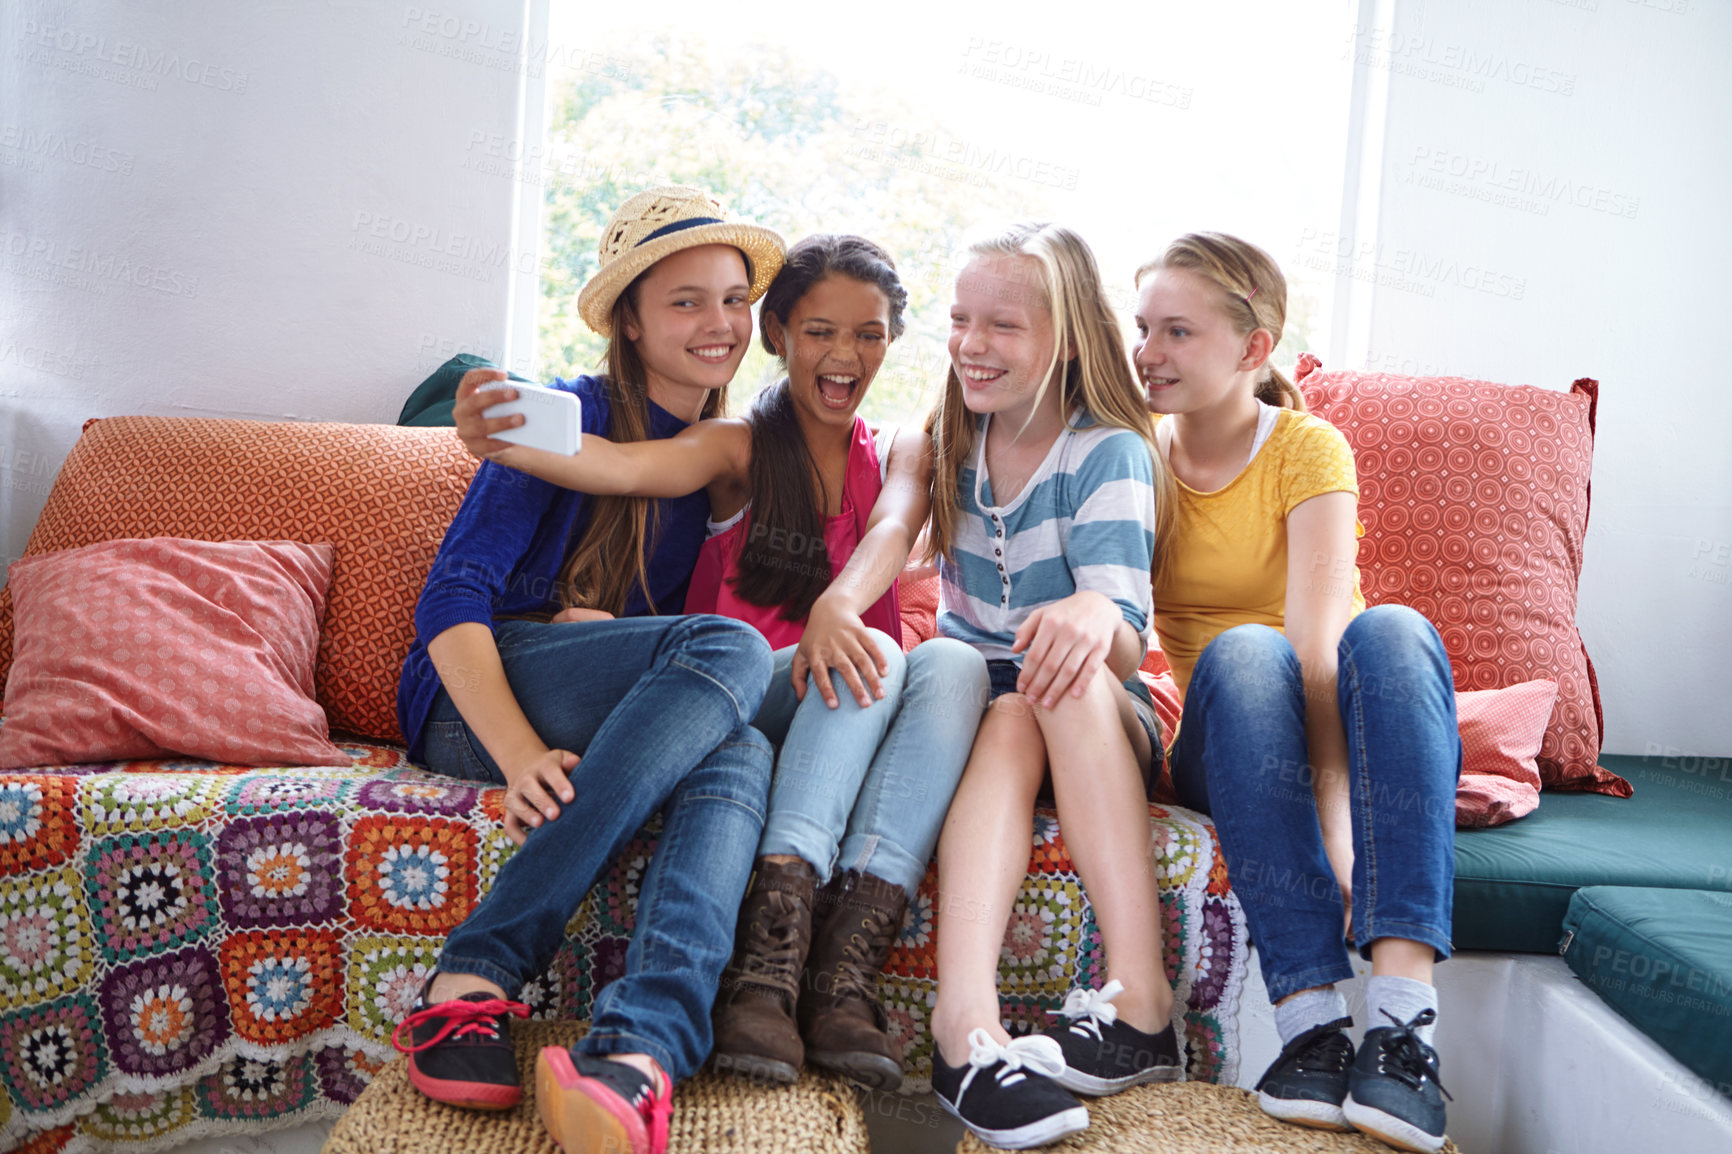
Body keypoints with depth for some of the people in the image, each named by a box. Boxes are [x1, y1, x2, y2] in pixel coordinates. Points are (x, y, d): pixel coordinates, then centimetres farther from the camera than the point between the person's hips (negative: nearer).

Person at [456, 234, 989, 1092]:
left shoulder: (901, 451, 16)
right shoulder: (741, 447, 8)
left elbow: (893, 527, -9)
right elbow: (629, 467, -14)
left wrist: (839, 603, -34)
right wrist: (509, 442, -38)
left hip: (849, 717, 3)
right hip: (734, 708, -2)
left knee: (954, 661, -30)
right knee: (871, 657, -33)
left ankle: (844, 977, -41)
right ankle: (766, 967, -43)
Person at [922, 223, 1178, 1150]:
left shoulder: (1108, 452, -9)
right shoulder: (942, 444, 7)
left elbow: (1124, 646, -20)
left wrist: (1097, 616, -44)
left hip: (1103, 726, -2)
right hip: (971, 706, 2)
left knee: (1072, 678, -35)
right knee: (1009, 718, -33)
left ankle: (1136, 1000, -40)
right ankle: (966, 1025, -51)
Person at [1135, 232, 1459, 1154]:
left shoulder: (1309, 448, -7)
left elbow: (1317, 644, -23)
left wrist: (1337, 821, -34)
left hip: (1345, 738, -1)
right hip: (1226, 751, 1)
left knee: (1393, 630, -32)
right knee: (1243, 651, -32)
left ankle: (1402, 1017, -43)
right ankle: (1311, 1018, -40)